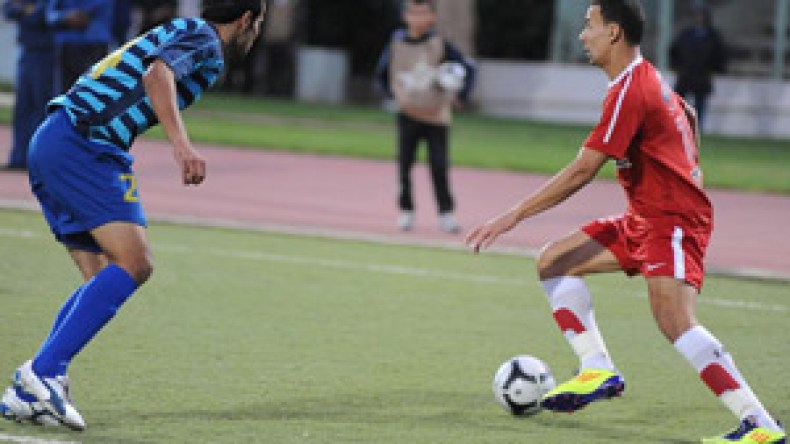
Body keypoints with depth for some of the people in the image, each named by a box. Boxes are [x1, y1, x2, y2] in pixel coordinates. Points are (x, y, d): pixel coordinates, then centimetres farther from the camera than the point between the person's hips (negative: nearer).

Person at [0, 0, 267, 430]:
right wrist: (181, 144, -32)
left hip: (48, 143, 10)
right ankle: (43, 371, -27)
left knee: (103, 278, 9)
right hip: (82, 145, -10)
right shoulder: (204, 39, 0)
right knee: (134, 264, -18)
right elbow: (157, 74, -20)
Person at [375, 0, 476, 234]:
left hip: (437, 116, -2)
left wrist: (460, 95, -8)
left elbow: (468, 67, -1)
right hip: (408, 115, 2)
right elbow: (382, 73, 15)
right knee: (405, 164, 1)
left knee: (439, 166, -3)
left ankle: (446, 214, 3)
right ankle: (406, 211, 11)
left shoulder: (440, 45, -6)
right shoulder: (396, 44, 1)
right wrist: (392, 92, 2)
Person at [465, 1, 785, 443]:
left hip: (673, 221, -10)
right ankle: (598, 370, 3)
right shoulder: (649, 79, 11)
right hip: (644, 219, 10)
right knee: (554, 262, 8)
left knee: (675, 322, -25)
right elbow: (687, 116, 32)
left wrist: (512, 217, -18)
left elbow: (581, 172, -21)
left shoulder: (629, 91, -19)